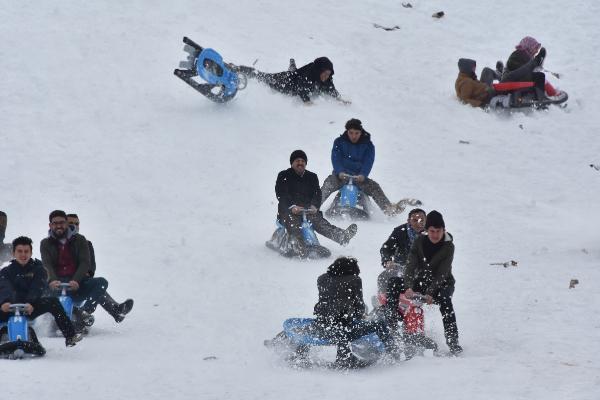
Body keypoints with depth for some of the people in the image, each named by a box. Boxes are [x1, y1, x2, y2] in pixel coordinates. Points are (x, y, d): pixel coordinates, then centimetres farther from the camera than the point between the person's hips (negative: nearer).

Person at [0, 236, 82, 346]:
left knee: (52, 302, -26)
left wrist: (30, 303, -34)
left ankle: (70, 335, -29)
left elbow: (37, 288, -13)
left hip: (30, 308, 0)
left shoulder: (37, 268, 6)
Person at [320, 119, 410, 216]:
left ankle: (388, 208, -32)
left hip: (360, 177, 1)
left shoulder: (367, 145, 6)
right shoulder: (339, 142, 5)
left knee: (374, 187, -23)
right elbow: (336, 159, -6)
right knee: (329, 183, -31)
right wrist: (340, 172, -25)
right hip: (341, 175, -1)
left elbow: (368, 162, -7)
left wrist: (363, 175, -26)